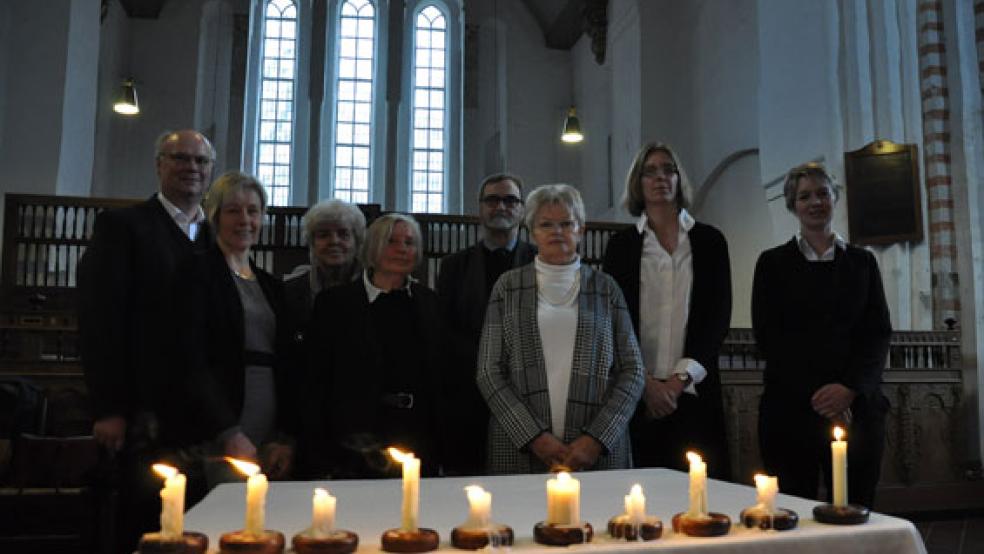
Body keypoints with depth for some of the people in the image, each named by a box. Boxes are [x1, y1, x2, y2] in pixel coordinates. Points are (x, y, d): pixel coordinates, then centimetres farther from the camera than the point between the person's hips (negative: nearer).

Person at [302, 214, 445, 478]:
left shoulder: (429, 302, 8)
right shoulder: (335, 301, 0)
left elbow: (439, 377, 9)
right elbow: (316, 382, -2)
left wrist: (440, 449, 6)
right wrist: (319, 454, -6)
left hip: (418, 446, 3)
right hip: (355, 446, -2)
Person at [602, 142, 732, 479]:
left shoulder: (709, 241, 8)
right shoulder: (622, 244, 7)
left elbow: (719, 315, 3)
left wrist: (681, 378, -7)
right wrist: (645, 382, -7)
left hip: (694, 390, 1)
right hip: (637, 393, 0)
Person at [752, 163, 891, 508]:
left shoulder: (862, 262, 13)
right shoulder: (773, 262, 7)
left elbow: (879, 333, 6)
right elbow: (766, 336, 0)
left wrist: (851, 388, -10)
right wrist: (814, 393, -10)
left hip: (857, 406, 2)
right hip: (790, 408, -1)